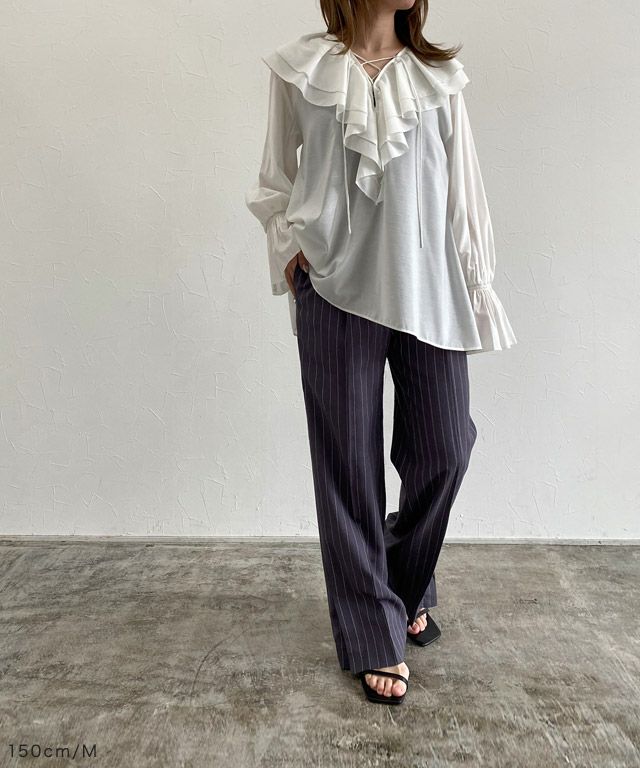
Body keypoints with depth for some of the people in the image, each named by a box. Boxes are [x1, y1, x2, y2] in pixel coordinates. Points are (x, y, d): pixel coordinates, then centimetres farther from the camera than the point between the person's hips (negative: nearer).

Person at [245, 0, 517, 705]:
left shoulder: (438, 76, 11)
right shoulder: (300, 68, 6)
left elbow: (462, 185, 10)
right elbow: (274, 178, 13)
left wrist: (477, 288, 7)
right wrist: (291, 246, -2)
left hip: (428, 290, 3)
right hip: (337, 291, -2)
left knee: (444, 448, 3)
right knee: (349, 463, 1)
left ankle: (408, 590, 33)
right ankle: (374, 639, 18)